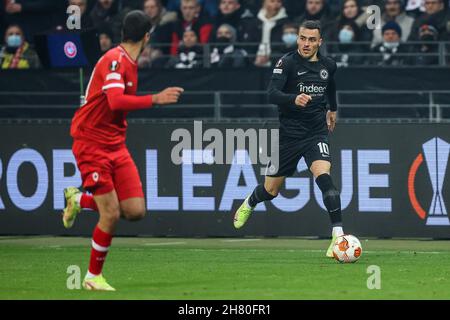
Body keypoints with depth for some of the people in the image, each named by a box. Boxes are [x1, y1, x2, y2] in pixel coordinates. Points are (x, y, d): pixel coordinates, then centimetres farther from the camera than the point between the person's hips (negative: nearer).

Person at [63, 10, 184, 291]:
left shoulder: (129, 63, 10)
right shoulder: (115, 60, -18)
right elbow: (116, 101, -34)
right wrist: (156, 99, -36)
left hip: (116, 145, 8)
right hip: (91, 144, -8)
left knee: (135, 211, -3)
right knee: (111, 215, -10)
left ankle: (80, 200, 22)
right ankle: (93, 277, 9)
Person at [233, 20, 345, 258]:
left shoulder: (328, 65, 4)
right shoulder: (287, 63, -11)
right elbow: (272, 94, -24)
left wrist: (333, 109, 41)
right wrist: (294, 99, -42)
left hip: (316, 133, 2)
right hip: (289, 134, -2)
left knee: (324, 176, -25)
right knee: (270, 191, 11)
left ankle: (338, 235, -27)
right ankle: (249, 204, 47)